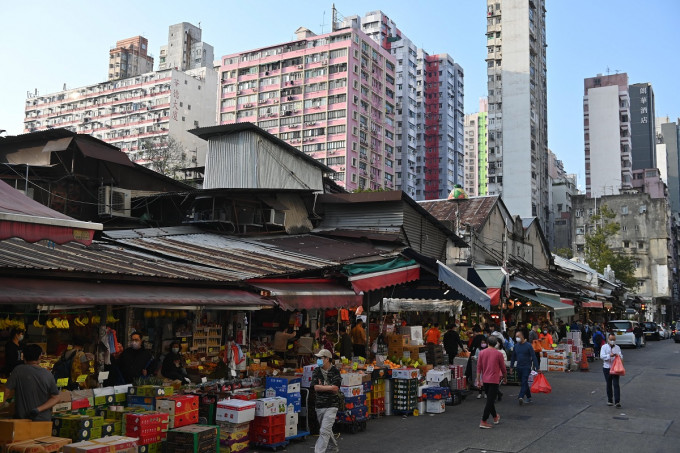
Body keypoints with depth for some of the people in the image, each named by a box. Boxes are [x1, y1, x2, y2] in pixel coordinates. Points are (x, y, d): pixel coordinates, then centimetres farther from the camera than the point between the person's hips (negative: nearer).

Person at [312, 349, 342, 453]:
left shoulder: (335, 372, -7)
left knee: (324, 431, -12)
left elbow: (335, 389, -16)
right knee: (327, 430, 19)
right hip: (319, 405, 5)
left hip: (331, 406, -5)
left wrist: (322, 387, -10)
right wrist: (329, 387, -11)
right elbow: (316, 387, -7)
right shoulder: (316, 371, 4)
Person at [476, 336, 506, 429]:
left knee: (490, 399, 20)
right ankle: (483, 421, -7)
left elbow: (479, 367, 0)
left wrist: (478, 380, 5)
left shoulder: (482, 353, -1)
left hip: (485, 380, 4)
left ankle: (495, 417, 36)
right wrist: (505, 377, 18)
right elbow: (503, 367, 1)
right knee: (490, 400, -3)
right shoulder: (498, 354, -8)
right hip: (494, 380, -4)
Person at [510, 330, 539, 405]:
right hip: (519, 367, 6)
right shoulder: (516, 346, 8)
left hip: (526, 367, -6)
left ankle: (521, 397, -24)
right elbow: (513, 357, 17)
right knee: (522, 383, 10)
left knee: (524, 382, -15)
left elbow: (533, 357, -8)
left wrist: (536, 367, -12)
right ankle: (529, 397, 21)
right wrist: (511, 366, 15)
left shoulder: (528, 346, -7)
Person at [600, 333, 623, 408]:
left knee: (616, 384, -8)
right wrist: (610, 355, -25)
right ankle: (609, 400, 20)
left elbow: (621, 356, 2)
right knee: (609, 385, 9)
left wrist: (618, 356, -21)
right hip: (607, 368, 0)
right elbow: (602, 356, -11)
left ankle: (617, 401, -11)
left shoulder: (617, 347, 9)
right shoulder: (604, 347, 2)